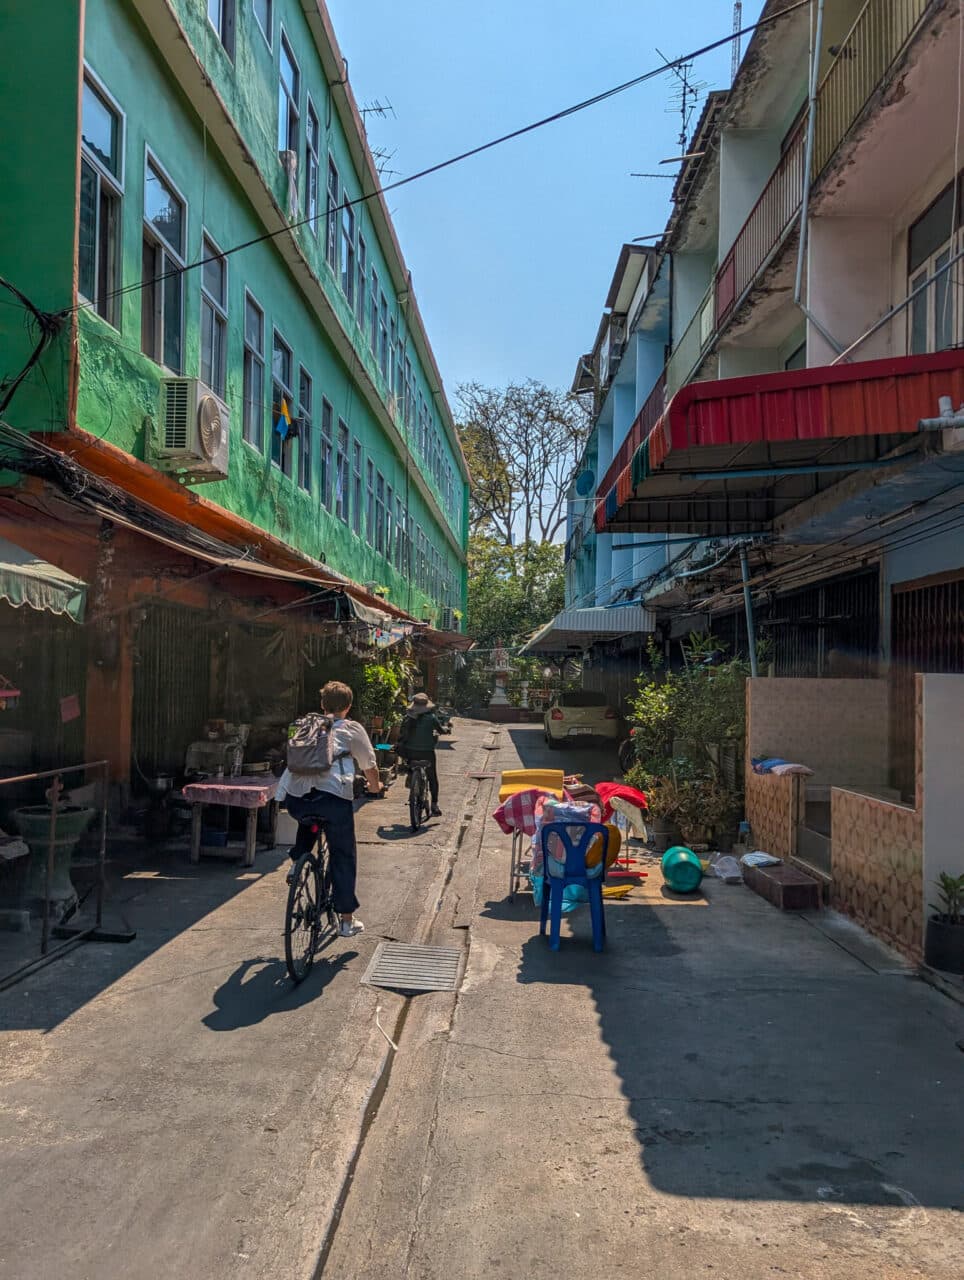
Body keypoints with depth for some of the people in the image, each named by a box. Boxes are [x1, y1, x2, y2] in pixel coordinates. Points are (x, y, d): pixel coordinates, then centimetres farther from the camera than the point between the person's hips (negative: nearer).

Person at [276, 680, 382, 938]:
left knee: (308, 820, 39)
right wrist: (375, 786, 41)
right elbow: (369, 765, 20)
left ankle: (297, 862, 23)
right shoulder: (351, 729, 13)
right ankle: (347, 920, 14)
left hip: (294, 798, 4)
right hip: (333, 797, -3)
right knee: (343, 857, 11)